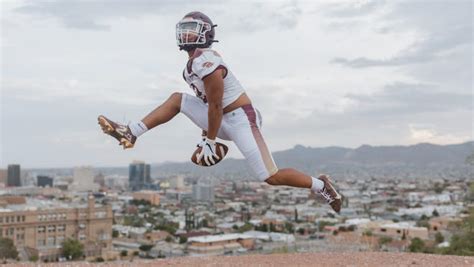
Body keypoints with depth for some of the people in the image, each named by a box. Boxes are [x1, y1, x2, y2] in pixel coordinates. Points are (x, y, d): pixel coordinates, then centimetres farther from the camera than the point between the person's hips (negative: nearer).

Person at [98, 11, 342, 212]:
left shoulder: (205, 61, -20)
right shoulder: (195, 61, 9)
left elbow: (215, 107, -19)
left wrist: (210, 142, -12)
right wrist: (205, 134, 20)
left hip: (241, 118, -10)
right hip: (224, 119, 10)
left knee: (271, 178, -10)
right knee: (177, 99, 7)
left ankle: (320, 185, 9)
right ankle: (130, 133, 7)